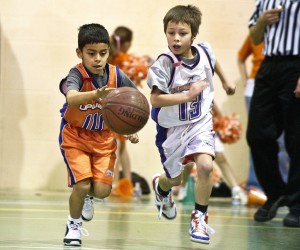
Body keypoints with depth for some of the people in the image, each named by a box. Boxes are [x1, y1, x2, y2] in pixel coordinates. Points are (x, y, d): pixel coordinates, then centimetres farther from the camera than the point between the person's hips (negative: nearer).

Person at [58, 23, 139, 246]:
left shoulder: (116, 75, -15)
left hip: (104, 137, 3)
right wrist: (96, 94, -66)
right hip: (75, 136, -3)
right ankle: (74, 224, 13)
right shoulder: (77, 74, -25)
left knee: (102, 190, -8)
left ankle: (88, 196, 31)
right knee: (82, 184, -16)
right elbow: (71, 97, -49)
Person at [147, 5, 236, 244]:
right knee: (176, 179, 14)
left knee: (205, 165, -22)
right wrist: (189, 94, -35)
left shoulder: (205, 52, -11)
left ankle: (200, 217, -2)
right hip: (172, 127, -2)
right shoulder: (164, 64, -25)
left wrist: (225, 83, 26)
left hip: (201, 122, 2)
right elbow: (155, 99, -29)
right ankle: (161, 185, 53)